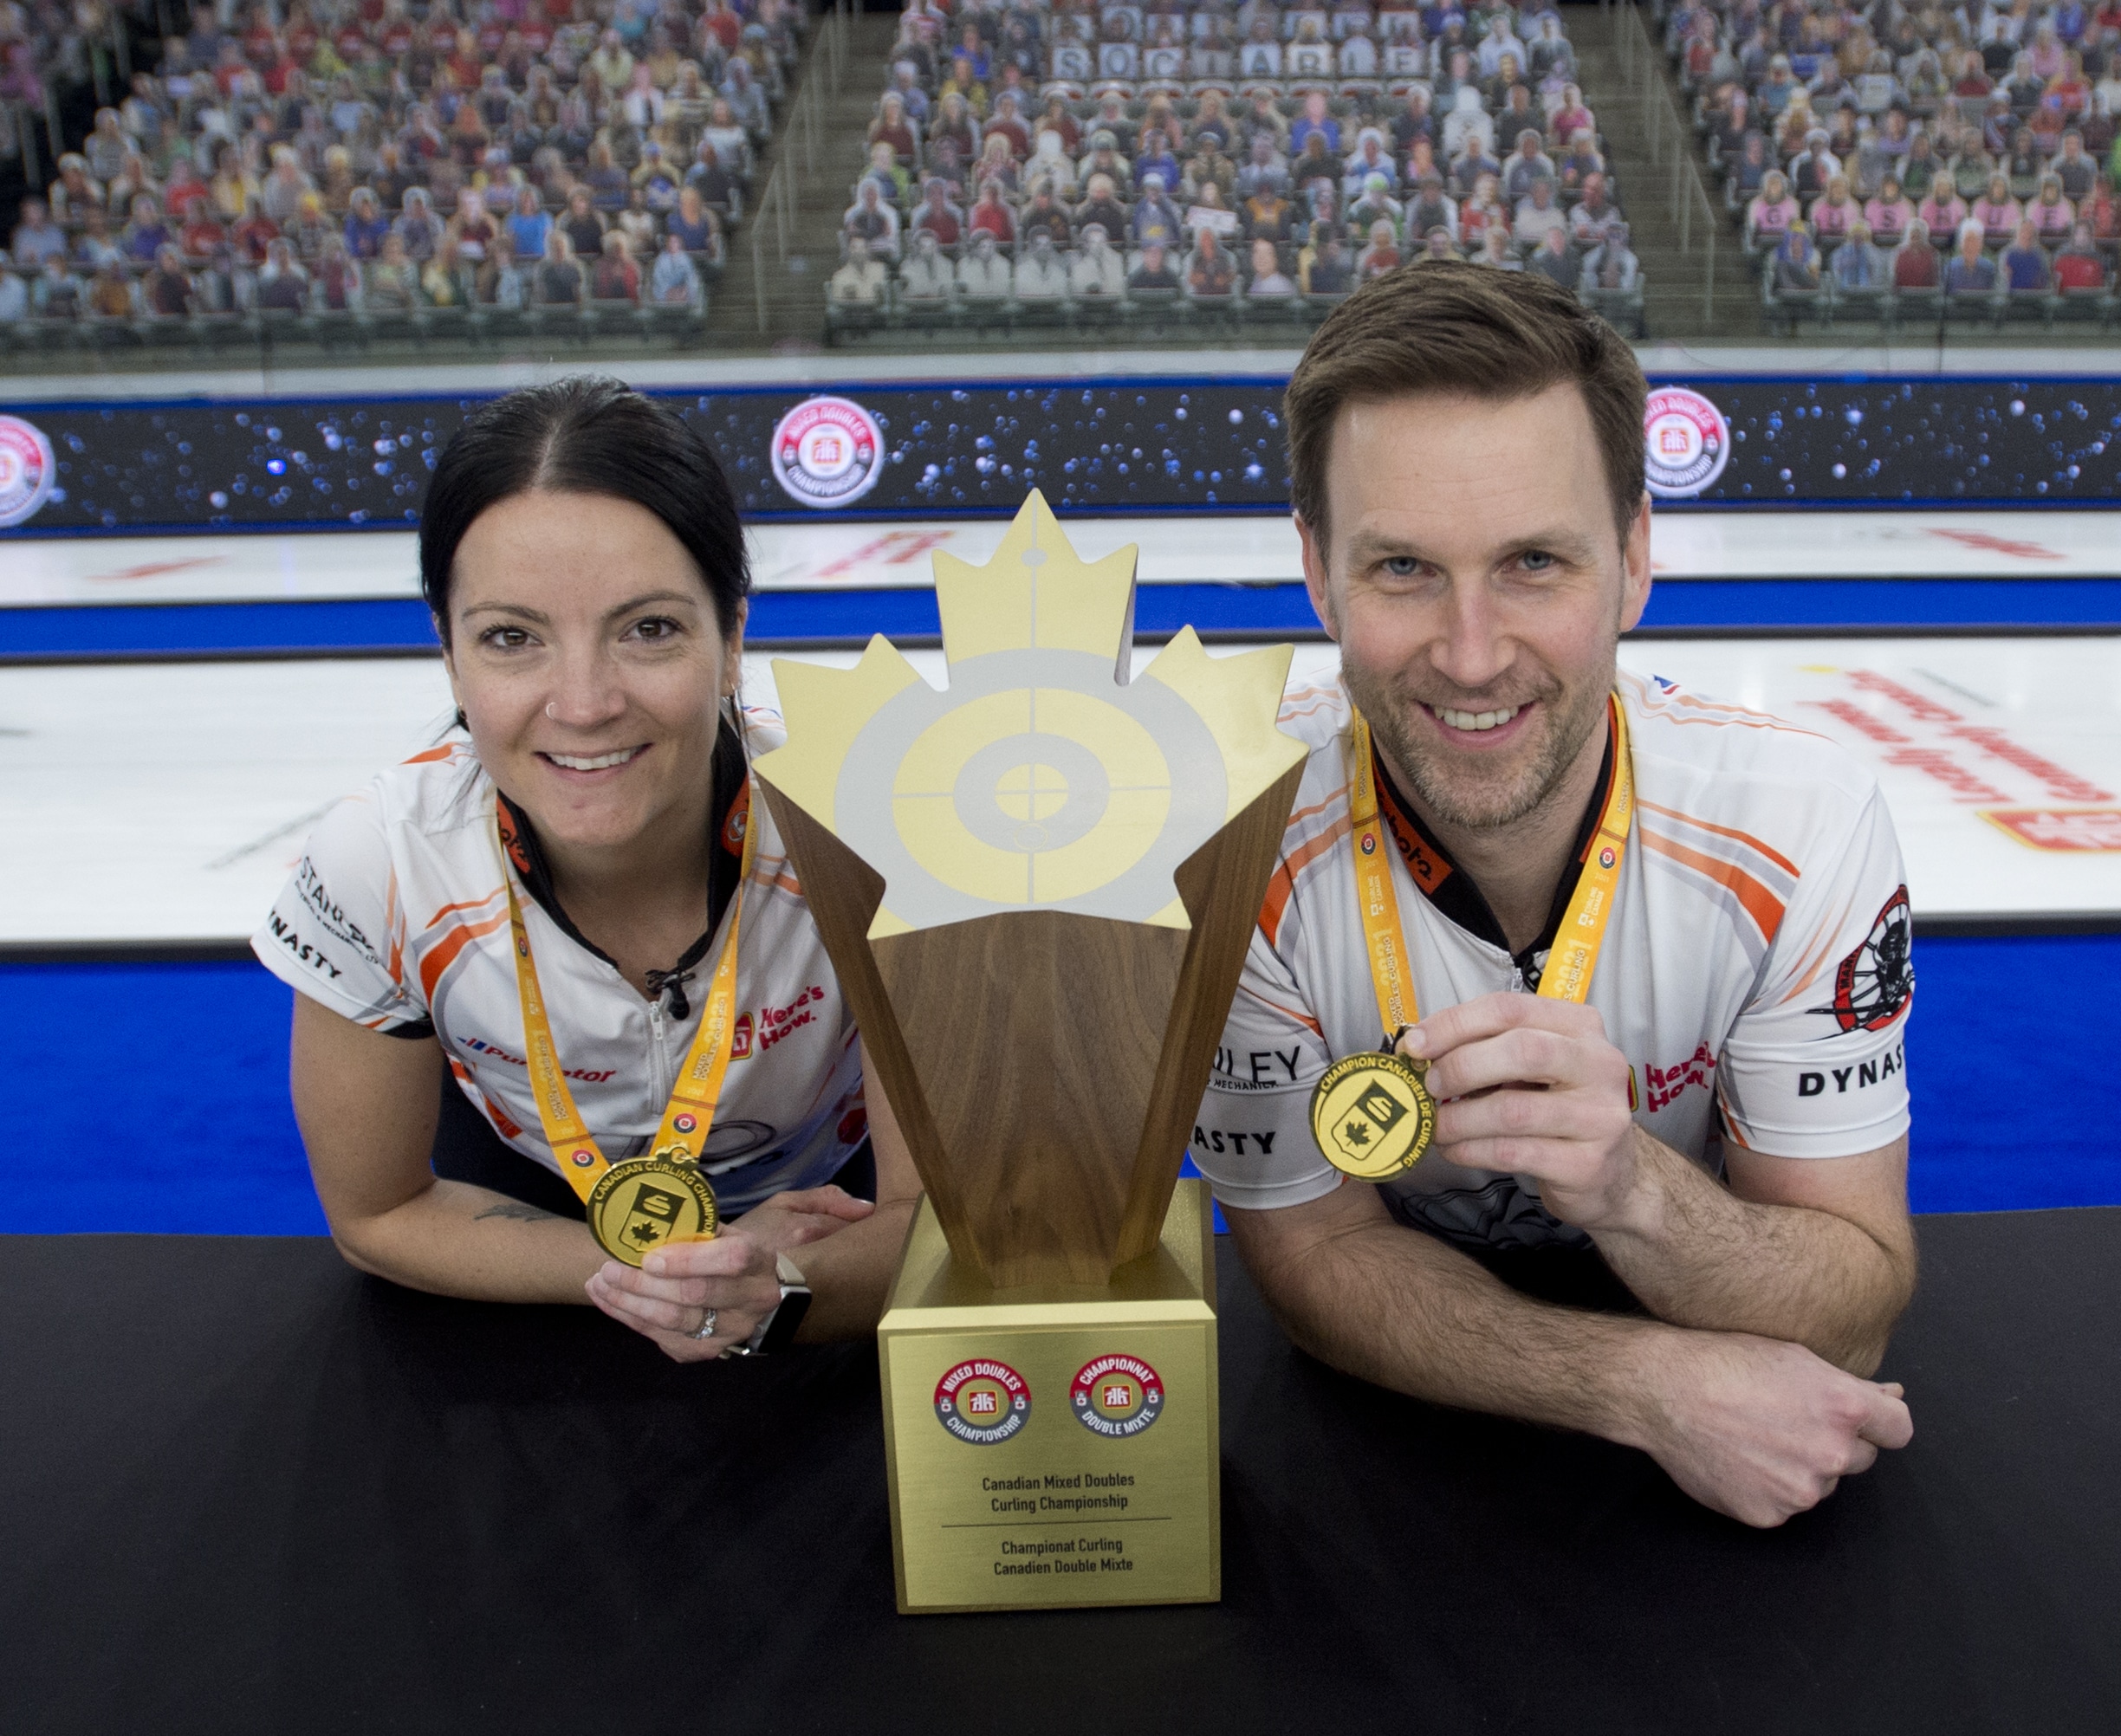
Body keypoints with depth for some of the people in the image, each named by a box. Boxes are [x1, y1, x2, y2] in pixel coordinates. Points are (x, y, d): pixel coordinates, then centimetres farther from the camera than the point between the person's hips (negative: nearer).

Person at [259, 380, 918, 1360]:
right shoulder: (379, 869, -26)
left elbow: (936, 1216, -22)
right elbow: (378, 1215, -11)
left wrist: (775, 1290, -43)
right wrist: (638, 1272, -25)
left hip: (816, 1189, 1)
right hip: (525, 1192, 0)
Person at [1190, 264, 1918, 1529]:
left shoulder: (1804, 824, -19)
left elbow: (1854, 1319, -15)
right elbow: (1312, 1252, -13)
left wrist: (1629, 1184, -36)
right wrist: (1653, 1384, -27)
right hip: (1385, 1433, -1)